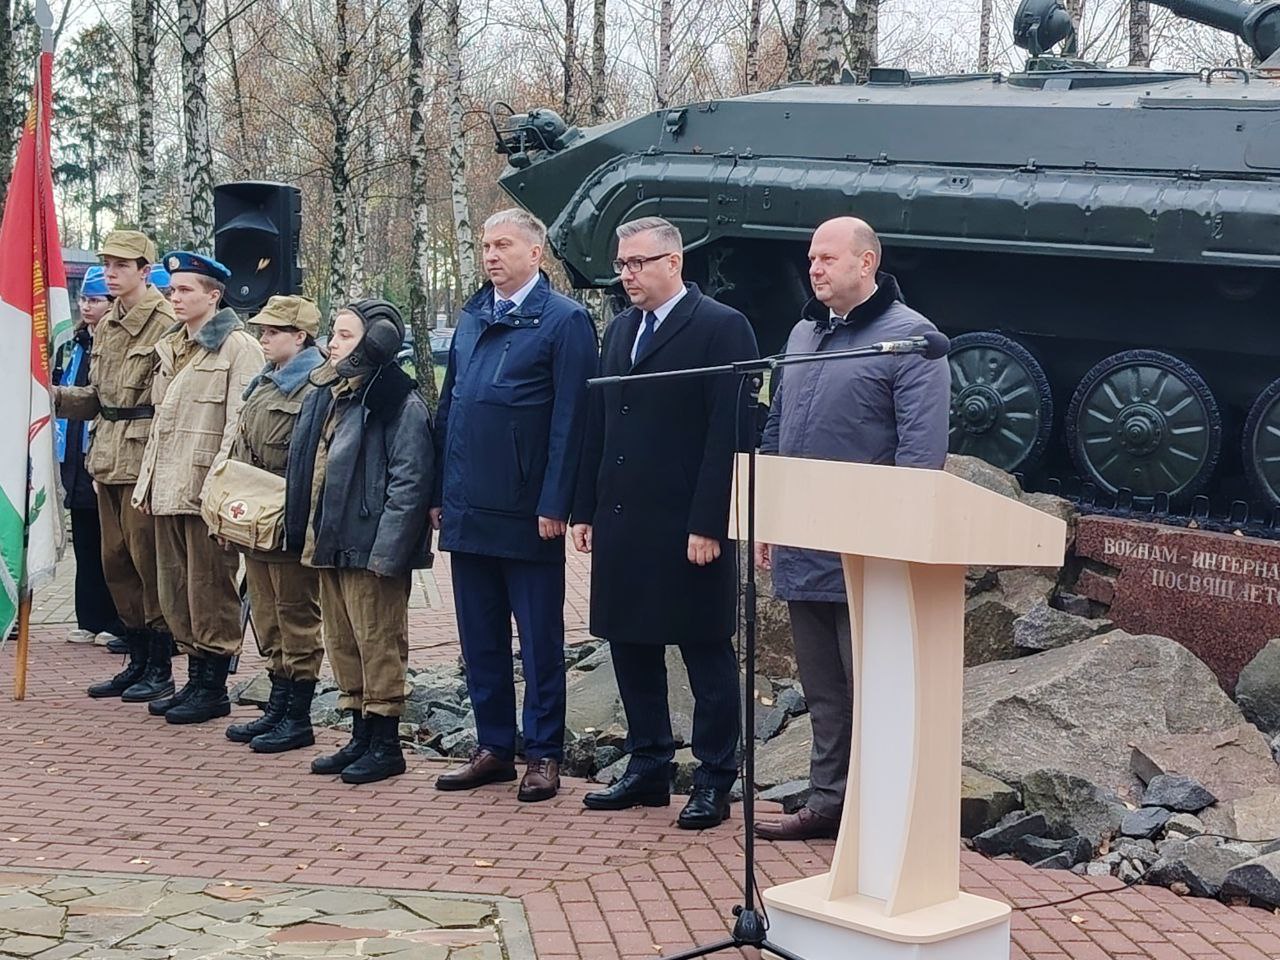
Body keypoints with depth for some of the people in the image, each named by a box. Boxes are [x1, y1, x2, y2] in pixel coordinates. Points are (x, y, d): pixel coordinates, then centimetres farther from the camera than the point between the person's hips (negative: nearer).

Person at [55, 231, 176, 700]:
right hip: (108, 457, 8)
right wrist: (54, 396, 5)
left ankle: (160, 670, 6)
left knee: (147, 558, -3)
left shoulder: (166, 323, -11)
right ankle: (137, 661, 22)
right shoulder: (106, 326, 15)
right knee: (115, 560, 12)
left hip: (145, 456, -8)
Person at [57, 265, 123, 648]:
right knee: (84, 540, 10)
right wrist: (61, 433, 14)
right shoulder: (77, 344, 15)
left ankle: (114, 623, 5)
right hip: (77, 452, 8)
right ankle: (89, 619, 17)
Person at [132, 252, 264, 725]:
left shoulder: (237, 346, -8)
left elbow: (241, 420, -14)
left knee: (209, 588, -2)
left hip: (205, 489, -9)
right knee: (176, 588, 12)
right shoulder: (170, 346, 18)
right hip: (168, 487, 9)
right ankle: (195, 678, 21)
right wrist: (147, 481, 16)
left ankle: (214, 687, 6)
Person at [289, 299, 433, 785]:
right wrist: (305, 533, 15)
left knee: (378, 644, -1)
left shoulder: (399, 403, -12)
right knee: (342, 644, 15)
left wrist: (385, 550, -22)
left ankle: (385, 745, 8)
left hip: (368, 546, -9)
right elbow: (306, 467, 21)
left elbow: (410, 481, -17)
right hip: (329, 543, 9)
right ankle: (361, 737, 25)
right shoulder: (326, 395, 14)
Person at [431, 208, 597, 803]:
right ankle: (494, 747, 23)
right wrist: (440, 493, 10)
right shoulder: (471, 318, 13)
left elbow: (568, 420, -11)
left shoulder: (565, 321, -6)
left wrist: (554, 505, -15)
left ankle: (543, 754, 13)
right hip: (468, 510, 6)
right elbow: (448, 406, 15)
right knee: (480, 637, 12)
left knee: (540, 638, 4)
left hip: (527, 514, -6)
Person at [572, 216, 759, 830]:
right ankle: (648, 768, 24)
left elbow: (730, 434, -13)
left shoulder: (722, 328, -7)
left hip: (688, 527, -7)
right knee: (631, 646, 12)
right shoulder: (619, 330, 15)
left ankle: (714, 781, 11)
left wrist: (708, 524, -17)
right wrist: (585, 511, 12)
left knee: (707, 653, 2)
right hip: (622, 522, 7)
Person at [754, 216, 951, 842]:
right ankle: (827, 801, 23)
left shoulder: (911, 338, -9)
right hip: (800, 549, 8)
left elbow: (921, 447, -15)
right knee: (821, 689, 14)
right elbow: (776, 431, 20)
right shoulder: (803, 334, 16)